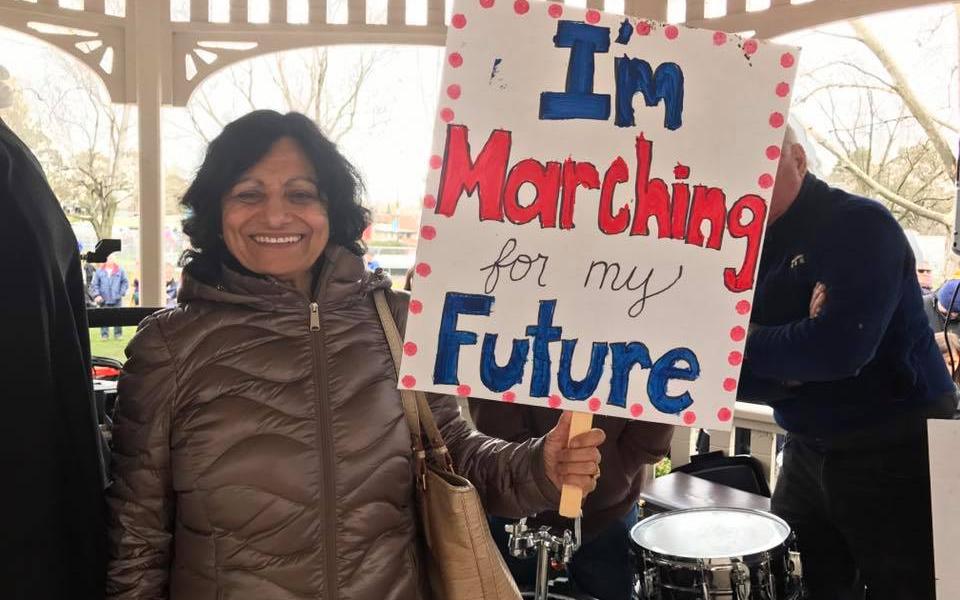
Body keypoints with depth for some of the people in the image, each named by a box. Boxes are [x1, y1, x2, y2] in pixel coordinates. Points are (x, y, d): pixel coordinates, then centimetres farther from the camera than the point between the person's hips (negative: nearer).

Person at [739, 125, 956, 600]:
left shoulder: (859, 225, -15)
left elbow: (841, 346, -30)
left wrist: (746, 344, -15)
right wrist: (790, 365, -21)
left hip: (896, 450, -6)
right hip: (807, 451, 7)